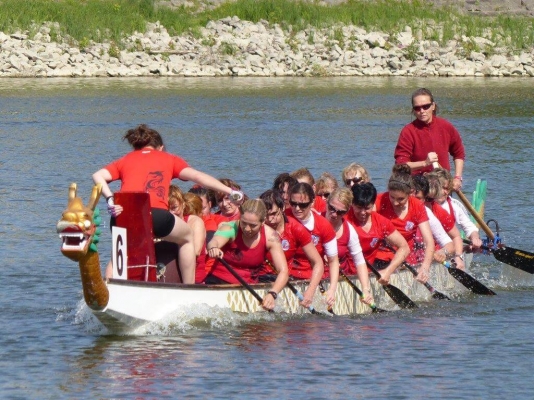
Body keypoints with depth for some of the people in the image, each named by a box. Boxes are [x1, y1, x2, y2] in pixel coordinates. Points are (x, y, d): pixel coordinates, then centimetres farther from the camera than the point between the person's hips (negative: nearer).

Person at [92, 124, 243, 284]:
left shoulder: (124, 160, 28)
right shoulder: (168, 158, 25)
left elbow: (98, 176, 10)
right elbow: (197, 176, 13)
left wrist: (110, 200, -1)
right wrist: (230, 191, 14)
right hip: (156, 213, -2)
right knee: (187, 237, 27)